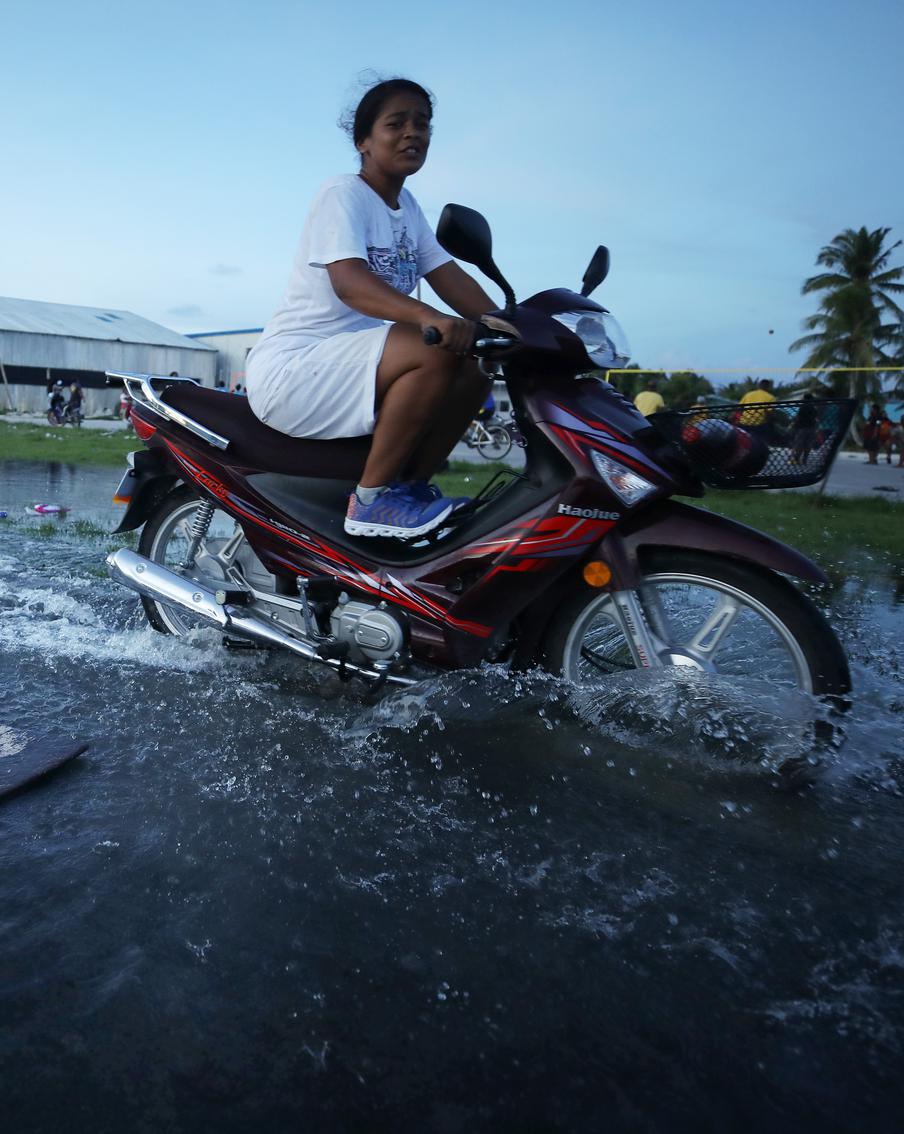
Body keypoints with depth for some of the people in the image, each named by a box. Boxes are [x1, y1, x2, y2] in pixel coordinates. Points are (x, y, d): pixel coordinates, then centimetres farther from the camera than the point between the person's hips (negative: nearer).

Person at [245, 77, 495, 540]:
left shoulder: (407, 207, 16)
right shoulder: (343, 194, -9)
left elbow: (448, 276, 8)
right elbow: (349, 281, -27)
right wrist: (429, 317, -44)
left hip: (347, 360, 8)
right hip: (290, 367, -8)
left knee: (475, 366, 0)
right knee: (436, 352, -28)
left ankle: (411, 485, 0)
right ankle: (372, 498, -21)